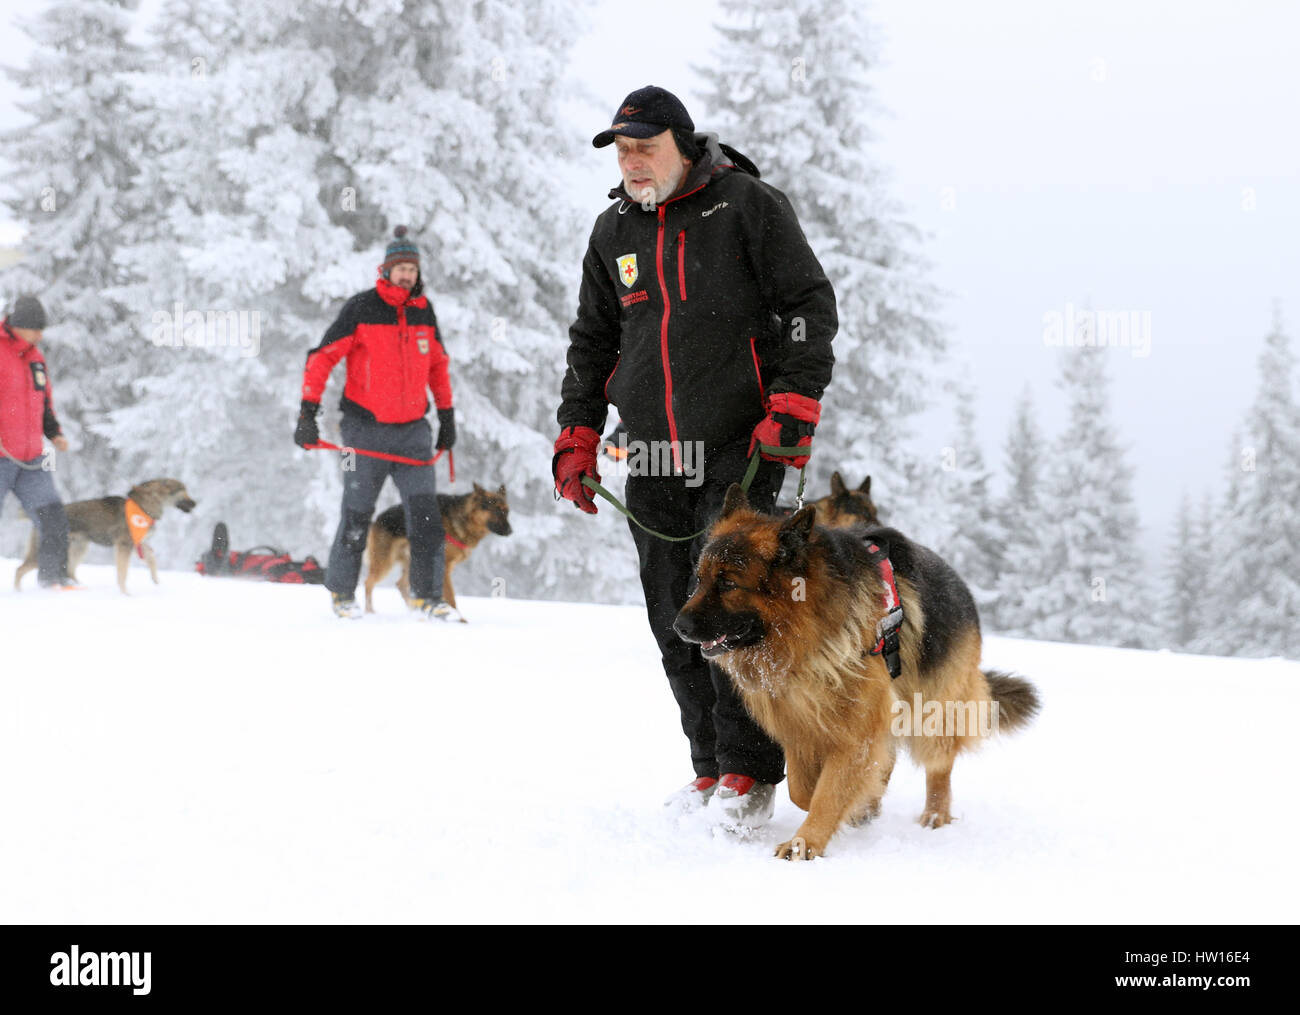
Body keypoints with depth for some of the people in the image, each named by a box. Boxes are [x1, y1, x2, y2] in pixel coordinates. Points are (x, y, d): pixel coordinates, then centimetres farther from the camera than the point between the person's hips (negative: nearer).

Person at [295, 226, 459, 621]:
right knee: (357, 517, 3)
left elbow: (438, 365, 21)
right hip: (367, 429, -3)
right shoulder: (361, 309, -7)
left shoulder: (424, 311, 7)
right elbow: (322, 358, -8)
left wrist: (447, 416, 20)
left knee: (426, 513, -6)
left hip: (413, 429, 4)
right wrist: (308, 414, -14)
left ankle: (427, 594, 1)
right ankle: (341, 591, 20)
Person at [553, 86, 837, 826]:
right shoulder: (615, 232, 15)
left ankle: (751, 774, -5)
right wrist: (577, 435, 14)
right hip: (651, 461, 6)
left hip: (740, 446, -5)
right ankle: (711, 767, 13)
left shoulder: (748, 205, -1)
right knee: (675, 622, 4)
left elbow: (811, 304, -1)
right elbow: (592, 341, 24)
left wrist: (795, 404, -11)